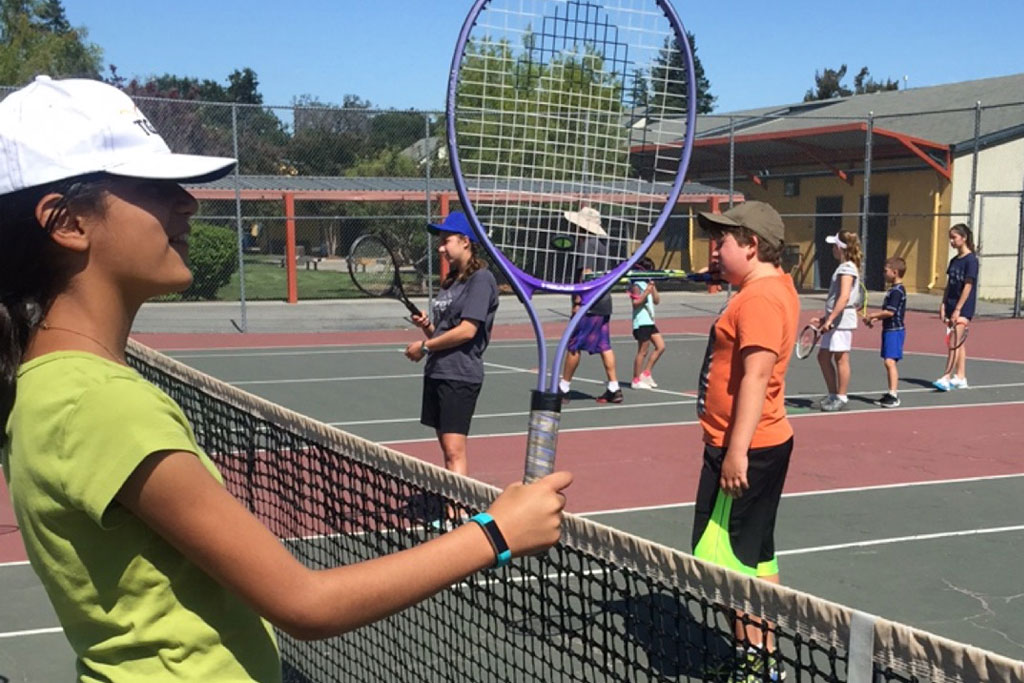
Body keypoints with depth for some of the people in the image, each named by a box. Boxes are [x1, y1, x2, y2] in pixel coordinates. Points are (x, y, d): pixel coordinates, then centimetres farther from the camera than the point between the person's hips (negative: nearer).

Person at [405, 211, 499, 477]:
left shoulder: (481, 279, -10)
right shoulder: (450, 281, 16)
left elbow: (467, 330, -18)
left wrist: (425, 346, -10)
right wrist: (426, 325, -1)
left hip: (460, 374, -9)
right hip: (436, 373, 9)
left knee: (454, 451, -13)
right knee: (448, 451, 12)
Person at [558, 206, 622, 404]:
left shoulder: (589, 244, -13)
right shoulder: (602, 243, 15)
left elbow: (586, 273, -20)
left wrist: (578, 301, -19)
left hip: (589, 304, -9)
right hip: (604, 302, 9)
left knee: (573, 346, -2)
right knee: (604, 346, 10)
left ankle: (563, 389, 5)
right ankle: (614, 389, 9)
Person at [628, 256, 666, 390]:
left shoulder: (648, 284, 16)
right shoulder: (636, 285, -9)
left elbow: (657, 301, 14)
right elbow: (636, 302, -17)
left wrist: (653, 288, 2)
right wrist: (646, 291, -20)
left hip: (649, 321, 9)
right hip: (641, 322, -9)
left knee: (661, 346, 6)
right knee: (643, 351, -5)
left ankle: (646, 373, 15)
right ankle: (636, 380, 4)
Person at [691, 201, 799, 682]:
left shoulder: (760, 297, -19)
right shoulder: (776, 287, 13)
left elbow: (756, 376, -25)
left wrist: (736, 452, -26)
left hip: (744, 450, -11)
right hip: (763, 445, 11)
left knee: (728, 561, -3)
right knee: (756, 557, 17)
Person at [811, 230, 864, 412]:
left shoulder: (847, 269, -14)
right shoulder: (844, 267, 17)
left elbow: (844, 297, -25)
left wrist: (830, 318, -27)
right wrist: (825, 318, 21)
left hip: (842, 320, -10)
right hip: (835, 320, 10)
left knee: (840, 358, -2)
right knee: (823, 356, 13)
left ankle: (841, 398, 7)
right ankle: (833, 395, 22)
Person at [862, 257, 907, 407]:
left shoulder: (897, 291, -15)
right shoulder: (894, 289, 16)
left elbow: (890, 312, -22)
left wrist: (872, 315, -11)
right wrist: (875, 319, 13)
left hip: (894, 331, -11)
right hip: (889, 330, 11)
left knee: (890, 361, -16)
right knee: (888, 362, 13)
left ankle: (894, 395, -18)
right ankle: (892, 393, 20)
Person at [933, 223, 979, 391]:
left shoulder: (971, 260, -11)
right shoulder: (954, 260, 12)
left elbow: (968, 286, -15)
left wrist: (958, 309, -18)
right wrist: (943, 305, 7)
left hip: (963, 308, -8)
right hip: (952, 306, 8)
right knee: (959, 343, 11)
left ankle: (946, 377, -15)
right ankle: (960, 378, 16)